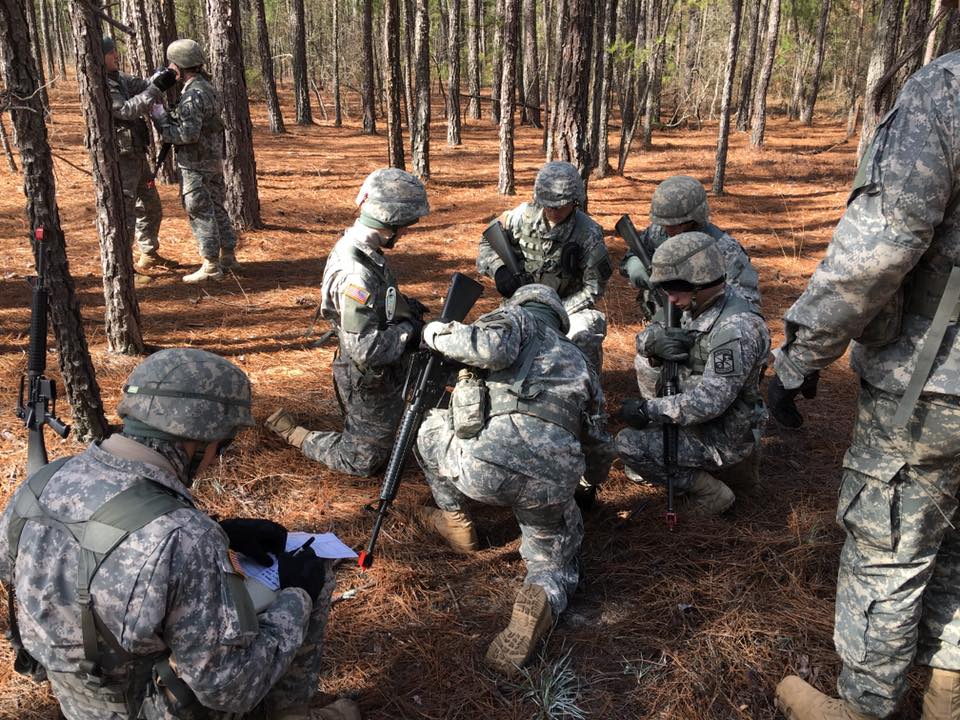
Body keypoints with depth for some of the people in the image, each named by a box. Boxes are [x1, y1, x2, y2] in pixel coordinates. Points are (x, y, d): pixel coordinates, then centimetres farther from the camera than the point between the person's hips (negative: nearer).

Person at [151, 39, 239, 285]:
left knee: (200, 213, -2)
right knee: (217, 209, 15)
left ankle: (211, 266, 3)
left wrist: (160, 118, -13)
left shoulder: (193, 95, -19)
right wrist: (168, 114, 6)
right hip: (214, 162, 9)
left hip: (196, 166, -9)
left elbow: (188, 134, -24)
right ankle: (228, 257, 23)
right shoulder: (206, 87, 11)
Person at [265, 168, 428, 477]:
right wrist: (410, 330, -22)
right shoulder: (355, 275, -33)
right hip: (369, 382, -9)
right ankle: (292, 433, 18)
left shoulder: (357, 247, -2)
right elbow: (366, 350, -33)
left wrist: (408, 306, 0)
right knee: (364, 461, 10)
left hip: (381, 371, 9)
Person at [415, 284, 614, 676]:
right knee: (553, 563, 24)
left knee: (432, 427, 29)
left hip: (484, 464, -3)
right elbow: (598, 446, 35)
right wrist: (591, 485, 56)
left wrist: (437, 332, 9)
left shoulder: (515, 317, 18)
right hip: (552, 482, 3)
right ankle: (541, 602, -10)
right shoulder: (580, 363, 30)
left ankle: (455, 521, 36)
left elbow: (491, 346, -9)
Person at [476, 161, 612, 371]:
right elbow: (488, 242, 2)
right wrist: (499, 270, -18)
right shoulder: (524, 215, -10)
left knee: (585, 335, -30)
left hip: (569, 304, -3)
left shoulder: (588, 234, -18)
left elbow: (594, 287, -13)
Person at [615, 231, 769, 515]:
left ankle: (708, 493, -2)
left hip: (725, 439, -9)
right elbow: (646, 337, 3)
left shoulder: (734, 329, -29)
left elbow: (709, 401, -32)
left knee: (628, 444, -15)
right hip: (704, 421, 9)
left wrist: (648, 410, -26)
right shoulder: (699, 306, 0)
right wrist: (654, 341, -21)